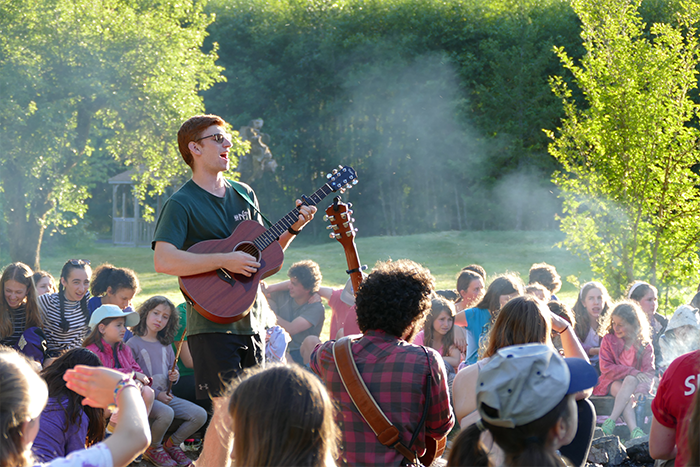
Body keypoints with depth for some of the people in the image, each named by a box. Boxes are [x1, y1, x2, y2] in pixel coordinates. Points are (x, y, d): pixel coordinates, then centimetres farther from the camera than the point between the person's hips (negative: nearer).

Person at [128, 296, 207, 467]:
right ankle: (153, 449, -8)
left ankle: (172, 444, 11)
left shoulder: (166, 345, 15)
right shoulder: (133, 344, -7)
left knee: (200, 415, -11)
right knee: (166, 413, -37)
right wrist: (156, 394, -15)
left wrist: (174, 376, -2)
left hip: (165, 396, 7)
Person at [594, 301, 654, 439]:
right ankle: (634, 430, -51)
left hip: (633, 381, 0)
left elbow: (649, 372, -5)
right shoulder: (608, 339, 4)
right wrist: (633, 372, -17)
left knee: (630, 380, -36)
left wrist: (642, 389, -27)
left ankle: (610, 422, -42)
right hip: (612, 382, 0)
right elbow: (606, 368, -5)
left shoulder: (644, 345, 4)